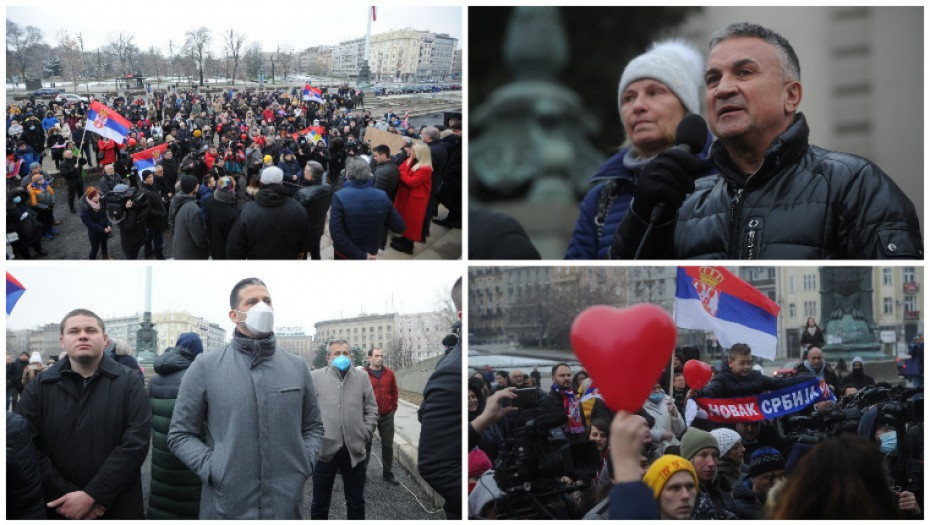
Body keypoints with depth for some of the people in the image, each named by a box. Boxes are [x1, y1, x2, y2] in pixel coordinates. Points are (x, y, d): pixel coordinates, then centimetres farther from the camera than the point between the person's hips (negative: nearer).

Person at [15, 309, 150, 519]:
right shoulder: (39, 388, 4)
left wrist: (91, 496, -18)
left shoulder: (128, 382, 1)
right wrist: (67, 496, -17)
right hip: (57, 511, 1)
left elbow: (135, 443, -10)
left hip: (119, 510, -1)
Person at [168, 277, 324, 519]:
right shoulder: (205, 366, 0)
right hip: (226, 508, -3)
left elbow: (313, 426, 18)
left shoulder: (297, 367, 9)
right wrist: (213, 469, -12)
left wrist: (305, 463, 0)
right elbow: (181, 434, 2)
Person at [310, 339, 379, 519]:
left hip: (354, 451, 2)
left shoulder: (362, 377, 7)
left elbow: (372, 410, 10)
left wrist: (365, 435, 1)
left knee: (356, 503, 14)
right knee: (320, 504, 10)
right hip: (325, 449, -2)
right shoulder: (316, 377, 0)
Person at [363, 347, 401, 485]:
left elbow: (394, 391, 11)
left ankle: (387, 473, 20)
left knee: (388, 445, 10)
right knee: (366, 445, 6)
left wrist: (393, 408, 7)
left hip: (387, 416, 3)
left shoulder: (389, 373, 3)